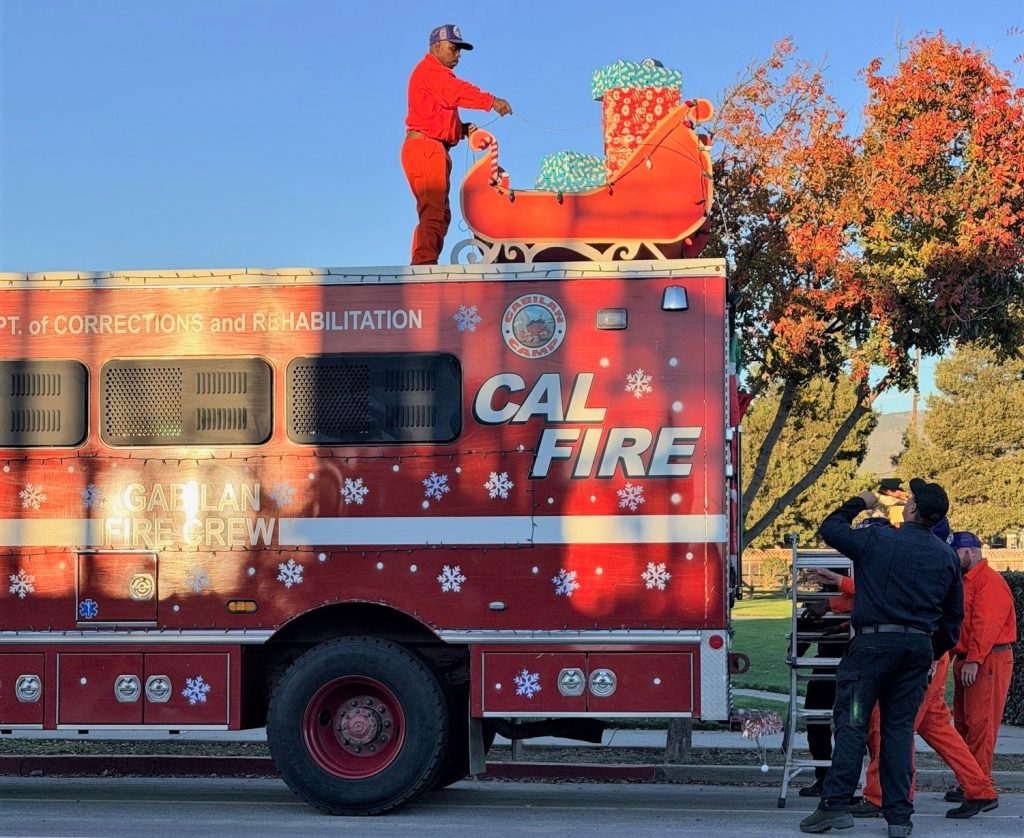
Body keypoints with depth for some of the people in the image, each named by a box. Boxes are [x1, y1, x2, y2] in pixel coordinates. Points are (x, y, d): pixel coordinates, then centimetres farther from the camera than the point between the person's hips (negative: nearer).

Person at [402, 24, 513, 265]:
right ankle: (425, 262, -27)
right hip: (425, 146, -11)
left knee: (439, 212, 11)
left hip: (434, 150, 11)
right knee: (434, 209, -19)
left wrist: (463, 129, 5)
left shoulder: (440, 75, 29)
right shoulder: (429, 70, -4)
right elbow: (457, 91, -22)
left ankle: (421, 265, 10)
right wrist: (491, 101, -31)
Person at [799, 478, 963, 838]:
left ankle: (835, 804, -6)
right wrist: (932, 654, 26)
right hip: (919, 645, 4)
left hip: (875, 640, -4)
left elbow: (830, 528, 9)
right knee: (900, 727, 8)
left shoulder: (878, 539, -6)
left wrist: (858, 503, 24)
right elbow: (953, 616, 15)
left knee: (852, 723, -1)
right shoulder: (946, 556, 9)